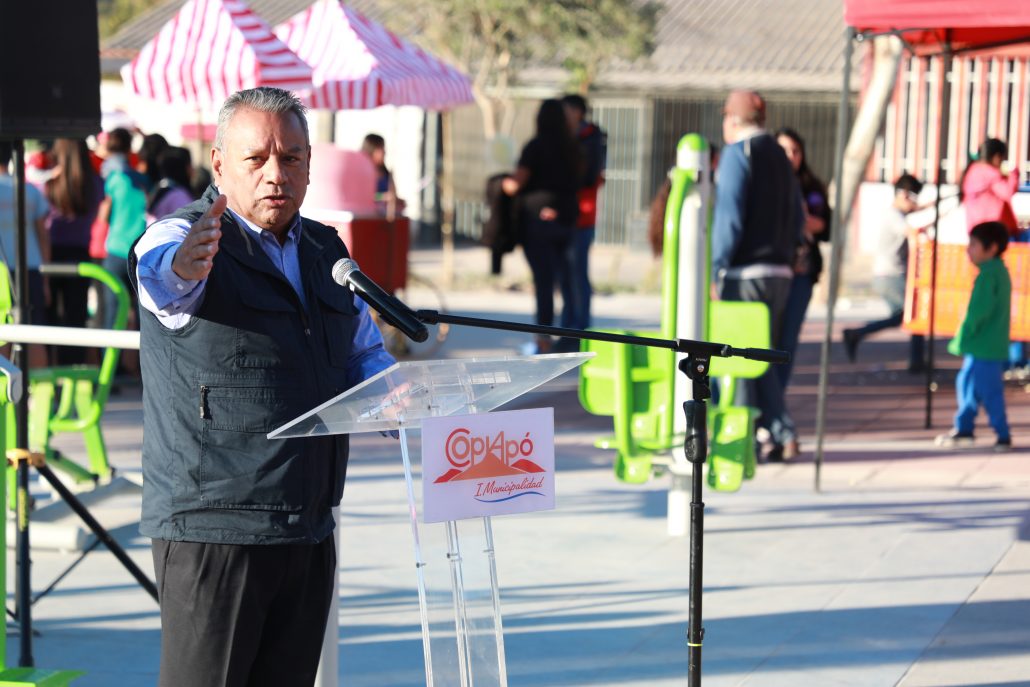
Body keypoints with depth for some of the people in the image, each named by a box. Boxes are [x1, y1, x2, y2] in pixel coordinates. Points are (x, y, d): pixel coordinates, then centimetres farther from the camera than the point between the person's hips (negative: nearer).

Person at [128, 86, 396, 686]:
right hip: (213, 529, -6)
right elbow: (160, 274, -30)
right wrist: (182, 266, -55)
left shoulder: (327, 250, 15)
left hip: (310, 533, 6)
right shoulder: (183, 239, -6)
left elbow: (365, 355, 21)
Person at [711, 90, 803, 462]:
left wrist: (715, 270, -15)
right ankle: (781, 434, 11)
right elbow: (797, 219, 18)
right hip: (780, 271, 8)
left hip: (744, 273, -8)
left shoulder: (738, 153, -9)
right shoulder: (780, 157, 16)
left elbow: (729, 217, -16)